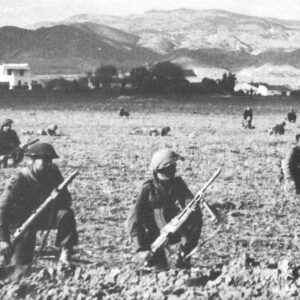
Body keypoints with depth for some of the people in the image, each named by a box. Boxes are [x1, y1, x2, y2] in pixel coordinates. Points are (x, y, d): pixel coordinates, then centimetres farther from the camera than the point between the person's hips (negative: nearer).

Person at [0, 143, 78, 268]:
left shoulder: (53, 172, -8)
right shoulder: (19, 180, -22)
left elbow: (66, 200, -3)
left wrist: (58, 197, -29)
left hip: (47, 216, 3)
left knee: (65, 214, -29)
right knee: (19, 265, -13)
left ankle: (65, 256, -21)